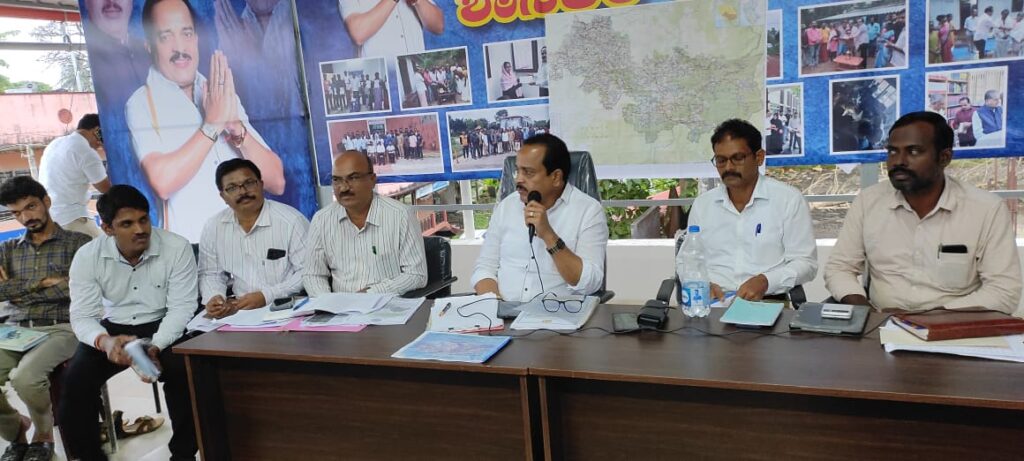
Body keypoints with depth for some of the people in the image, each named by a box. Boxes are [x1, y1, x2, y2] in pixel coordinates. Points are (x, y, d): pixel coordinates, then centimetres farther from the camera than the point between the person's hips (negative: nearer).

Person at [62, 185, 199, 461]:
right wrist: (104, 341, -35)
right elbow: (82, 317, -11)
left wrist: (156, 347, -31)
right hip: (113, 328, 3)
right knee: (75, 379, -21)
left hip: (165, 327, -2)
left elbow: (182, 307, -15)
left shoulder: (177, 248, -16)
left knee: (183, 372, -30)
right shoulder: (87, 257, -9)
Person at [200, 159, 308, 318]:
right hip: (238, 311, 4)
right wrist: (214, 297, -4)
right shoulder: (213, 228, 8)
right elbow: (210, 275, 18)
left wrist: (267, 296, -18)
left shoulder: (292, 220, -8)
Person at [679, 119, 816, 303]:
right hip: (712, 302, 3)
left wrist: (765, 281, -17)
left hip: (766, 301, -2)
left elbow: (805, 262, 0)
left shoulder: (789, 199, 2)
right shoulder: (702, 203, 11)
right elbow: (685, 260, 15)